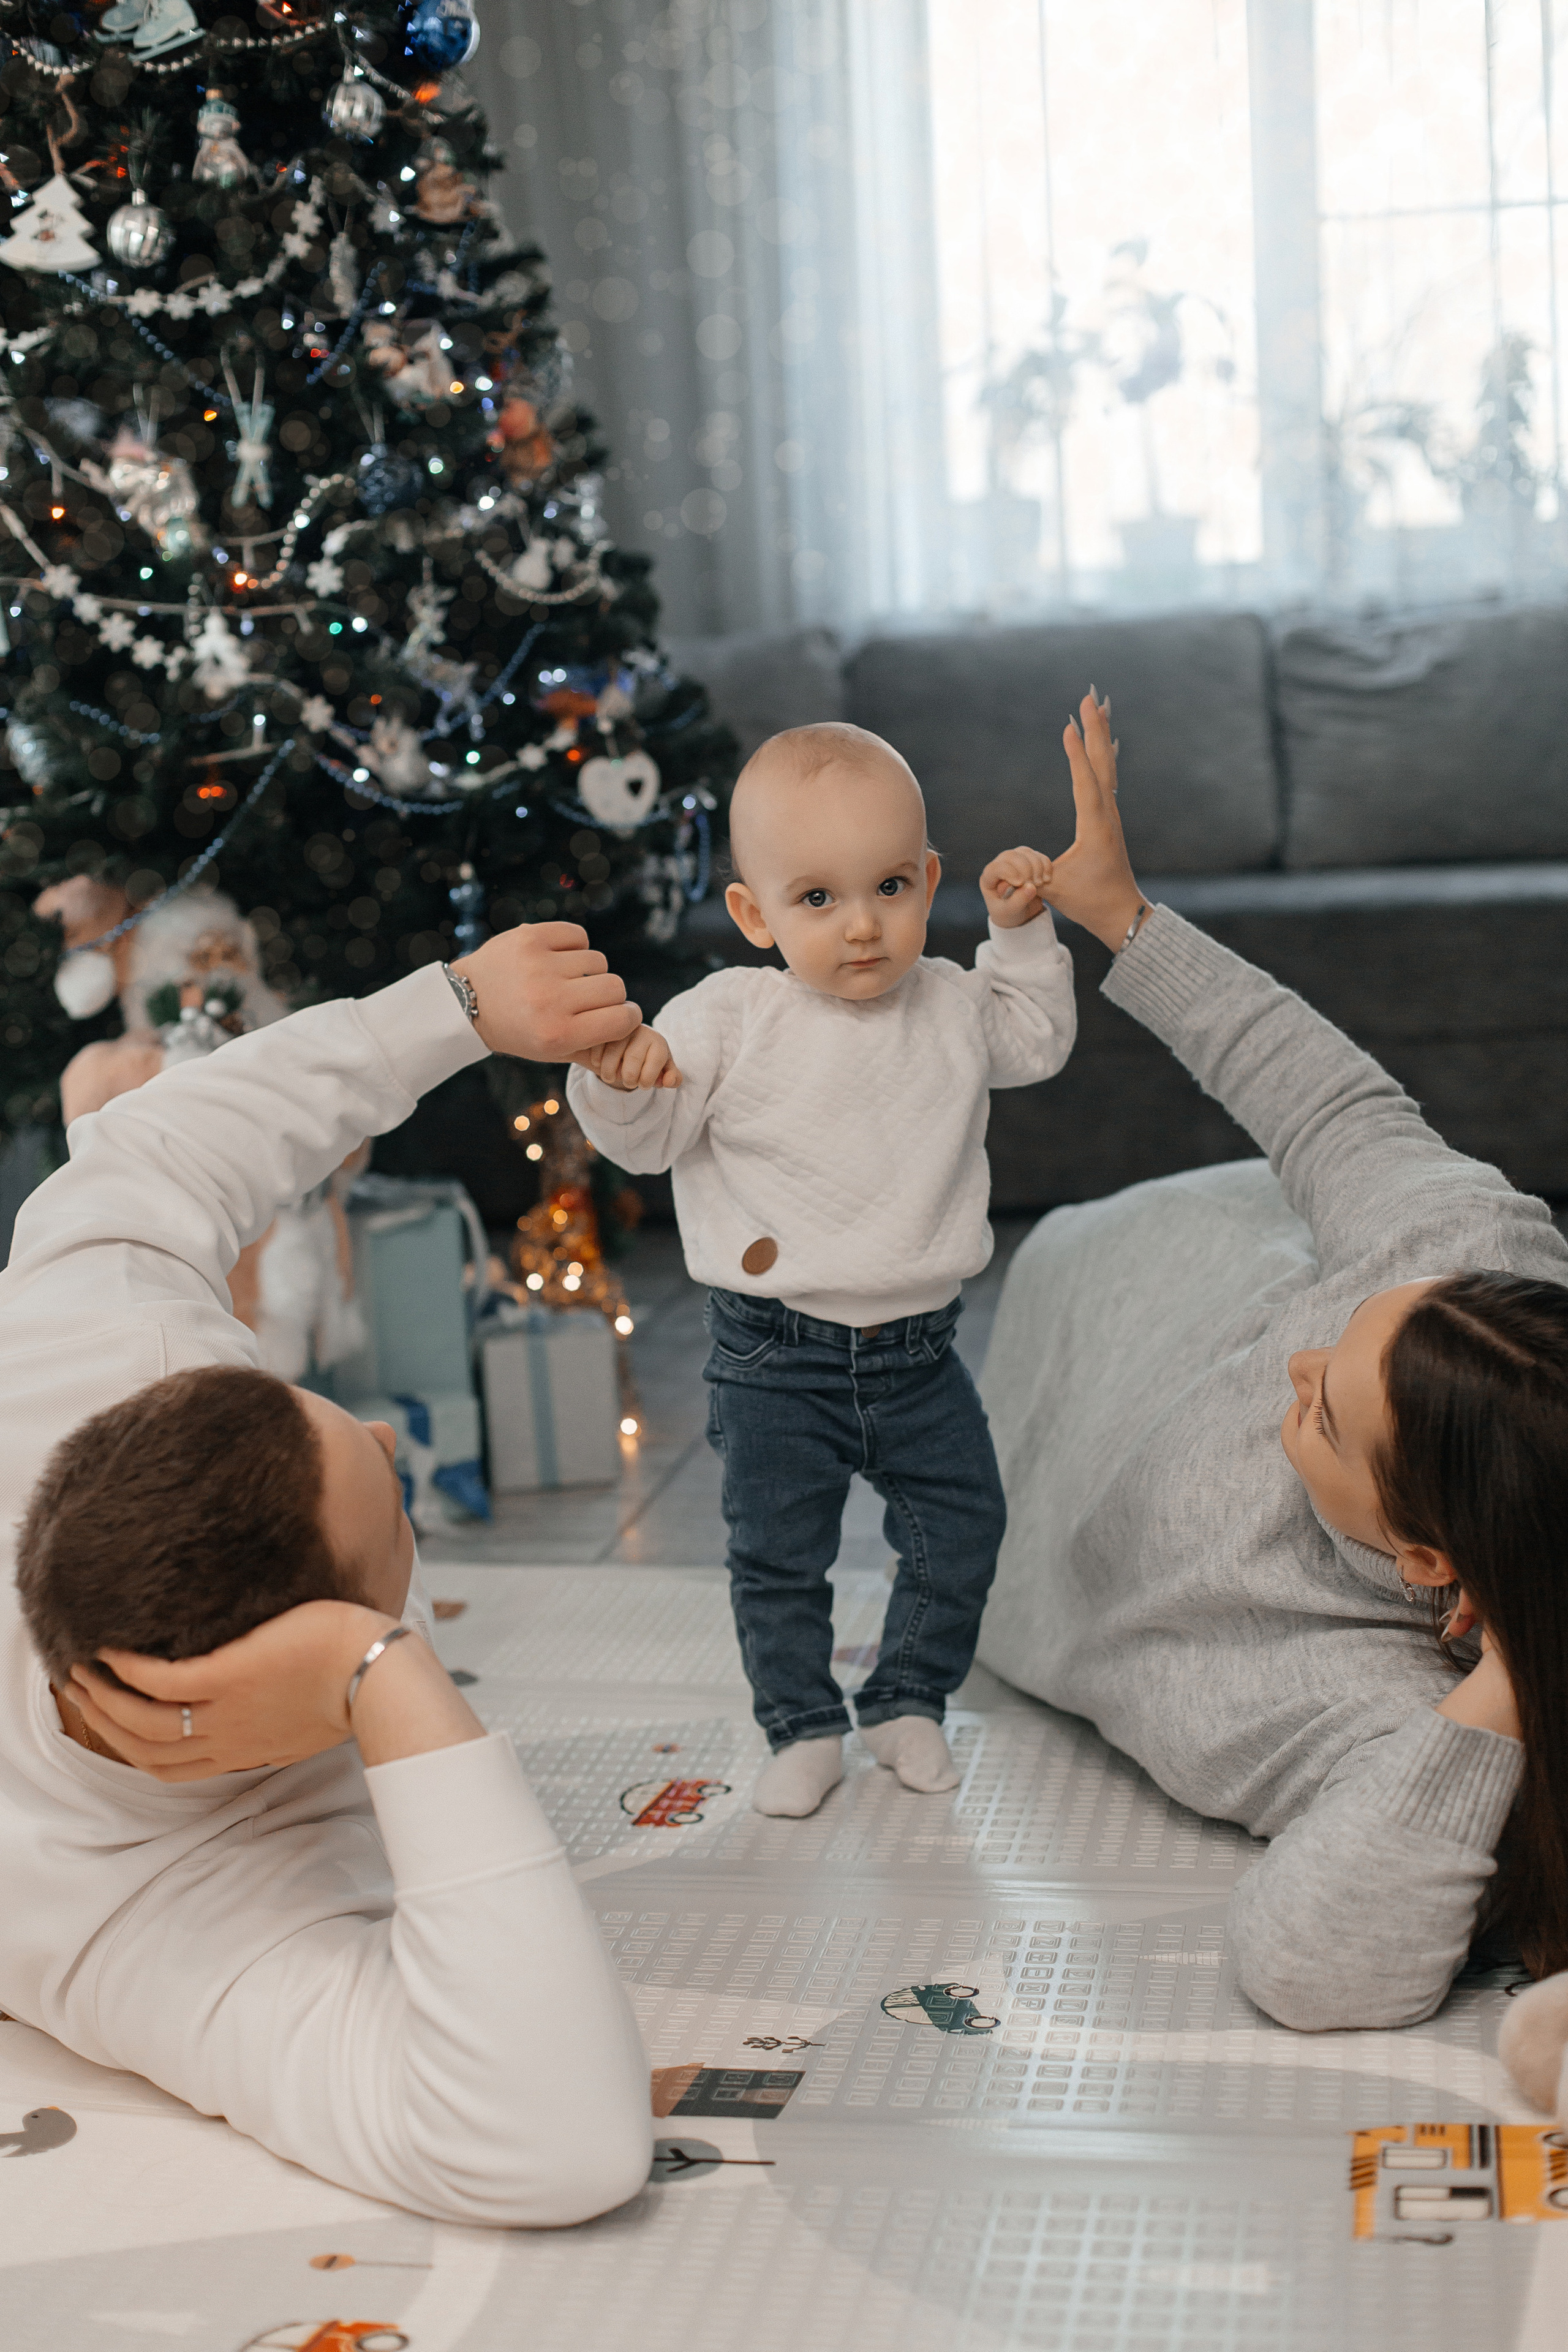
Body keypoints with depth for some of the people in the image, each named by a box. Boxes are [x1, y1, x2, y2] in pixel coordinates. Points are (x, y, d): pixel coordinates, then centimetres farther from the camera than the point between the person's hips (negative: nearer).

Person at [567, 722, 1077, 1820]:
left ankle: (909, 1700, 31)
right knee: (778, 1556, 6)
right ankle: (805, 1727, 25)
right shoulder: (728, 1020, -11)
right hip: (778, 1357, -3)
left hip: (918, 1347, 3)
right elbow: (652, 1141, -6)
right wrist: (618, 1080, -27)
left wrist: (1023, 932, 8)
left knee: (962, 1529, 10)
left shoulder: (952, 1006, 1)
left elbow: (1037, 1039, 21)